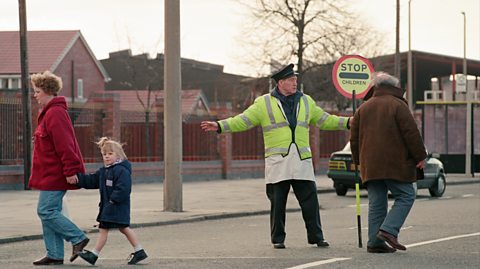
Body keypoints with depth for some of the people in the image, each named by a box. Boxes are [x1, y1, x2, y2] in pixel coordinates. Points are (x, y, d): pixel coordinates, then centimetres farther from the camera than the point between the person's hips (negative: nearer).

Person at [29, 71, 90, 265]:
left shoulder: (54, 114, -17)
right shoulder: (49, 113, 17)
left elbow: (64, 145, -23)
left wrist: (70, 170, -26)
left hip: (54, 175, -10)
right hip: (51, 174, 10)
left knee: (46, 211, -9)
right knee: (50, 212, 10)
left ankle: (78, 238, -3)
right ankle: (54, 255, 12)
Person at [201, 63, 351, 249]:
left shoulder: (305, 101, 15)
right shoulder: (264, 103, 5)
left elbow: (325, 120, 23)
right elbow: (242, 121, 1)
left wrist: (349, 122, 18)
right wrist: (220, 126, -10)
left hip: (302, 161, 2)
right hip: (277, 161, -2)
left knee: (310, 200, -1)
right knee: (277, 203, 0)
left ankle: (316, 237, 7)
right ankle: (278, 239, 10)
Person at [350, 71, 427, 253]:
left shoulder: (363, 108, 15)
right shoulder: (397, 105, -3)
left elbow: (354, 138, 16)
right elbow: (411, 133, -9)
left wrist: (359, 161, 25)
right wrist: (420, 156, -2)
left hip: (370, 166, 6)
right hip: (395, 164, -6)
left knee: (376, 203, 7)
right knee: (406, 196, 1)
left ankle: (375, 241, 1)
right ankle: (389, 229, -15)